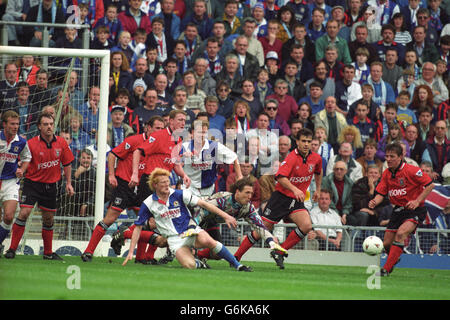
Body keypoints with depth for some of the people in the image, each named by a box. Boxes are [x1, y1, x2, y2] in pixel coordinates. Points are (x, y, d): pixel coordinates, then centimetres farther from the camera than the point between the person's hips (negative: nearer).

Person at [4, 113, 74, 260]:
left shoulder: (61, 143, 0)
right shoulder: (31, 144, -10)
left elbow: (67, 164, 11)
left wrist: (68, 183, 10)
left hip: (50, 185, 3)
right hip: (32, 183, -3)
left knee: (48, 219, 11)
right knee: (24, 213, -16)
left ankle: (48, 253, 23)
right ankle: (12, 249, -10)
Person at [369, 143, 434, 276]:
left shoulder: (411, 170, -16)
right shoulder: (386, 174, 3)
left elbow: (430, 185, -12)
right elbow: (381, 194, 7)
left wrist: (417, 201, -19)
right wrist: (375, 202, -16)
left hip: (415, 210, -6)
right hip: (398, 209, 6)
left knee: (401, 233, -31)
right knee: (386, 244, 3)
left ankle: (386, 269, -29)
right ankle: (394, 260, 40)